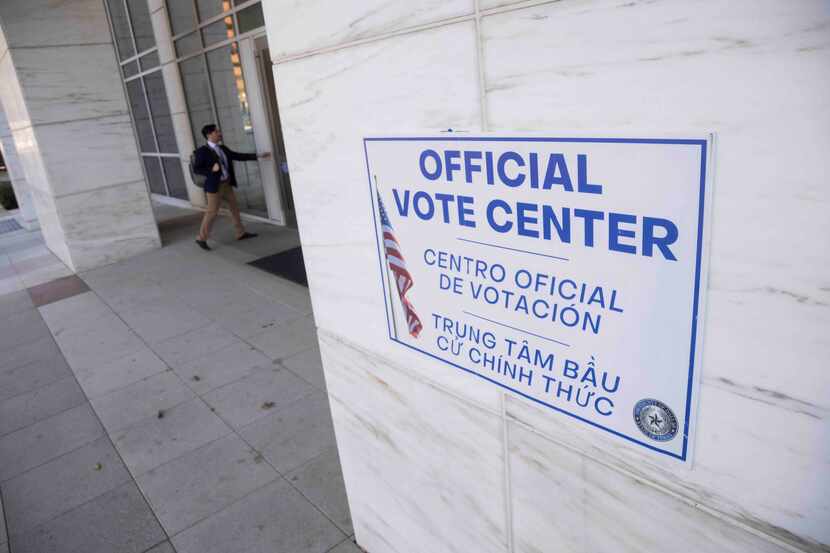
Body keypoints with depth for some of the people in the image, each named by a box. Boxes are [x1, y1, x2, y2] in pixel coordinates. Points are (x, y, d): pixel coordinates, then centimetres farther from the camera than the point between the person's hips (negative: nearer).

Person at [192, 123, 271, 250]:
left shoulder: (223, 148, 8)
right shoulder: (202, 151, -12)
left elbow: (238, 156, 11)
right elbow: (196, 169, -11)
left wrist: (258, 156, 8)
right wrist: (212, 169, -25)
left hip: (227, 184, 7)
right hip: (215, 186, -7)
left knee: (234, 207, 13)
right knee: (212, 212, -3)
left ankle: (241, 233, 26)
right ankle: (201, 238, 10)